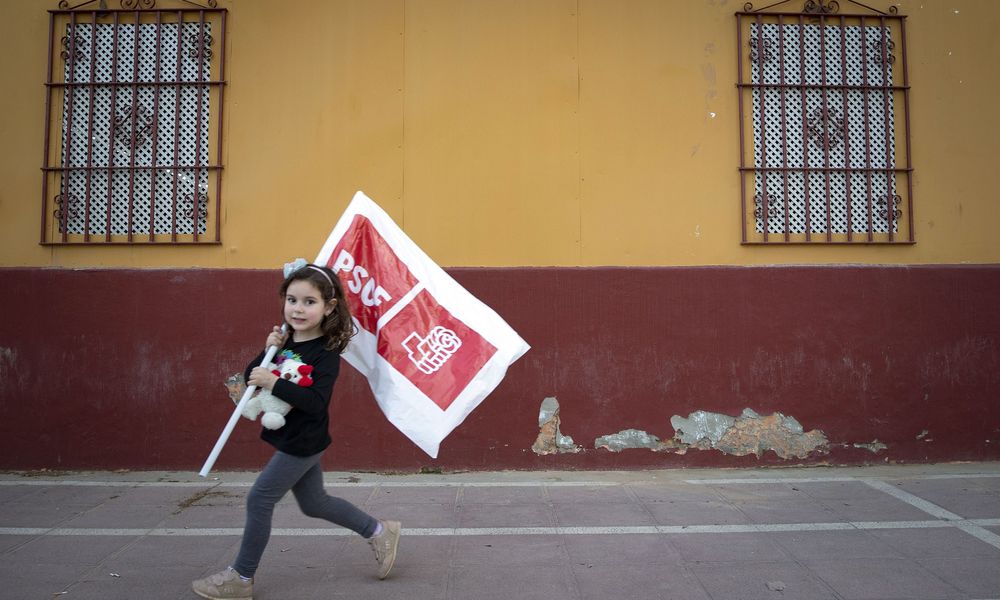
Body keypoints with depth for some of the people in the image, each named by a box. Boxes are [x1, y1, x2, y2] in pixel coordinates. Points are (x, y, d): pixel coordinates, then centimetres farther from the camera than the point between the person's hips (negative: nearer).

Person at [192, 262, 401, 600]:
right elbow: (252, 378, 3)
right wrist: (268, 352, -13)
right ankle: (378, 532, 32)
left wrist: (272, 383, -33)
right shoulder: (287, 342, 2)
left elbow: (315, 402, -29)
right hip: (293, 441, 8)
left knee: (259, 500, 0)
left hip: (303, 443, -8)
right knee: (314, 503, 18)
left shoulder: (326, 352, -19)